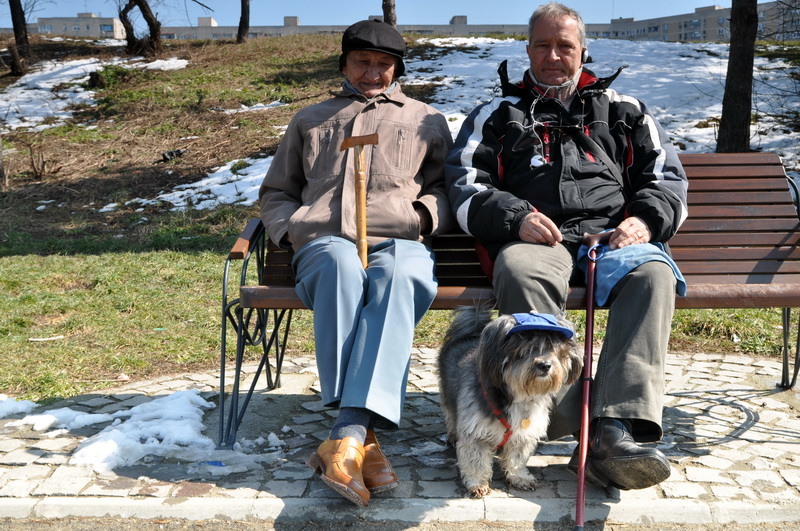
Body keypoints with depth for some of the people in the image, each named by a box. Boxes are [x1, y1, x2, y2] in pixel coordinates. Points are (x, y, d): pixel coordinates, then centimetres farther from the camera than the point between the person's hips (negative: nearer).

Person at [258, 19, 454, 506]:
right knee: (341, 265, -40)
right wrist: (290, 228, 8)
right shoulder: (310, 120, 32)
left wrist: (426, 213, 1)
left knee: (400, 276, -41)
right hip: (324, 243, 1)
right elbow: (275, 192, 31)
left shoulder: (428, 120, 29)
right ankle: (363, 438, -46)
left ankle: (346, 439, -52)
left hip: (401, 243, 0)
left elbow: (450, 189, 25)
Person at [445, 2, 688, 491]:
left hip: (614, 235, 1)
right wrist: (515, 216, -9)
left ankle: (618, 428, -45)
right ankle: (579, 428, -42)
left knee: (652, 274, -35)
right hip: (536, 240, -1)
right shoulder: (497, 115, 24)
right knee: (519, 272, -38)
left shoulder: (622, 111, 28)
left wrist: (646, 219, -2)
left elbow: (668, 176, 21)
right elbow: (465, 186, 11)